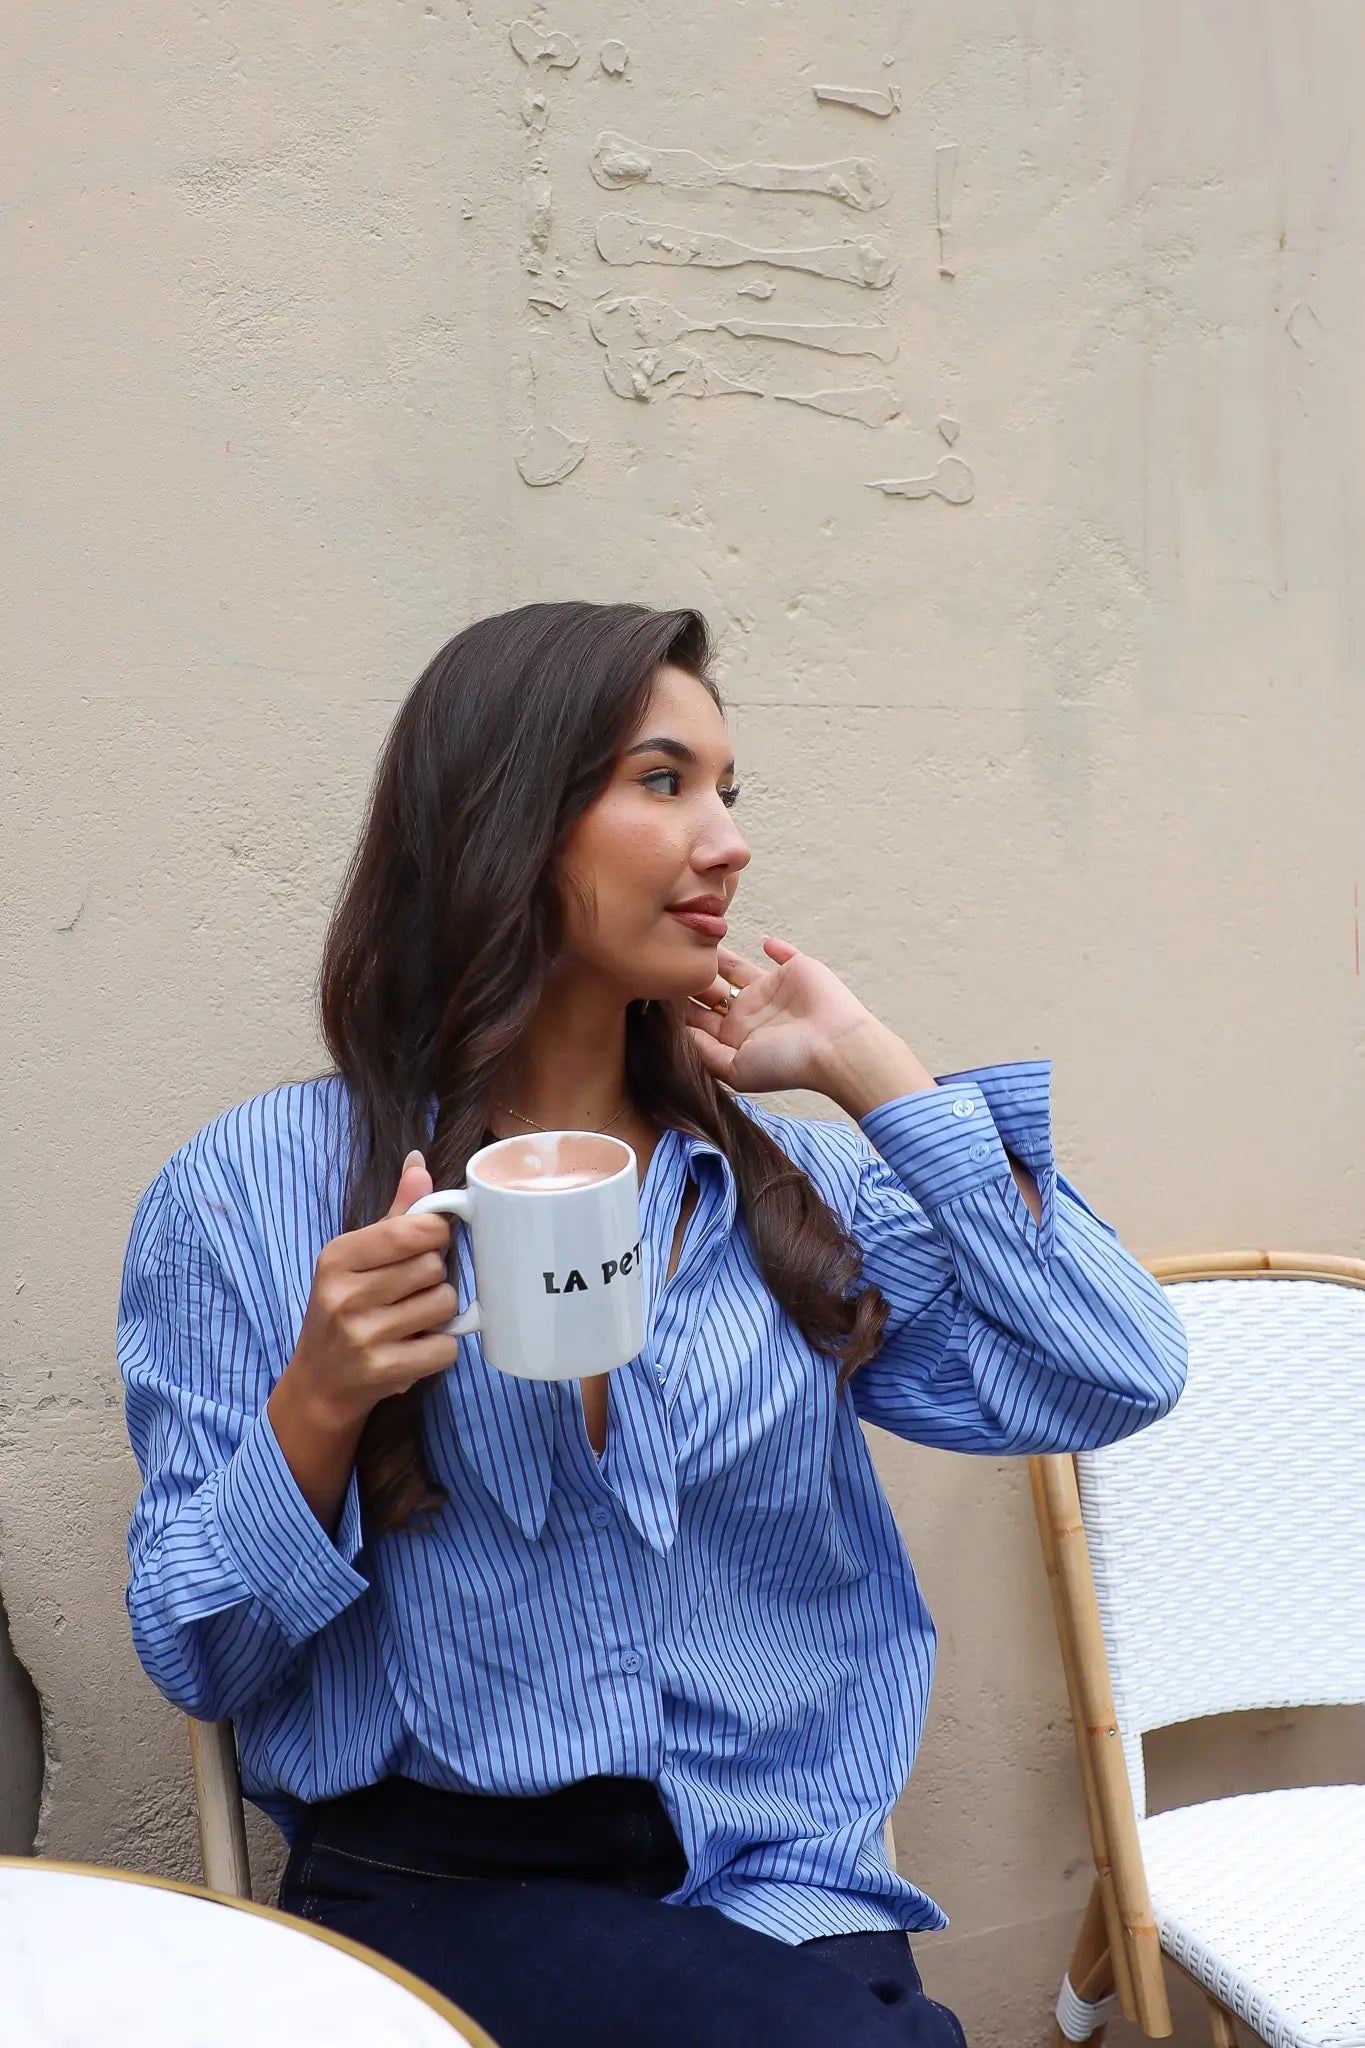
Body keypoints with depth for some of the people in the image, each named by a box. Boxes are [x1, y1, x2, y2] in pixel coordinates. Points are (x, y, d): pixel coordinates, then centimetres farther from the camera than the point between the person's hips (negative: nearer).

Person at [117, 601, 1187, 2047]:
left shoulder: (797, 1184, 5)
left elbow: (1111, 1381, -7)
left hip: (781, 1888, 4)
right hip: (436, 1891, -4)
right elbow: (198, 1660, 0)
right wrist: (320, 1406, -19)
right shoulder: (253, 1190, -3)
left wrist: (864, 1064, -3)